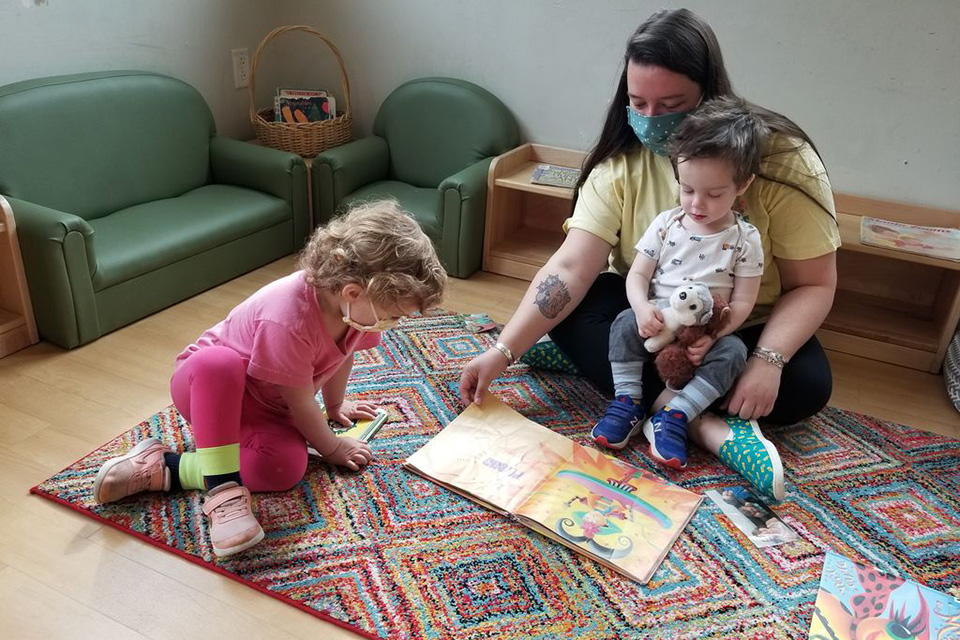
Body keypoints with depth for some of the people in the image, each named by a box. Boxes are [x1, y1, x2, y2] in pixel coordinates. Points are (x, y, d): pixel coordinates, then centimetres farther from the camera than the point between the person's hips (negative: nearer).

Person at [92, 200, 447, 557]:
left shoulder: (356, 303, -14)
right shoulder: (289, 320, -36)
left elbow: (344, 355, 8)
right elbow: (301, 403, -24)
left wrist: (335, 405, 21)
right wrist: (331, 449, -9)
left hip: (263, 406, 7)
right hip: (205, 381, -6)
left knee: (288, 467, -25)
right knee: (219, 362, -44)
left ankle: (164, 469, -12)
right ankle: (223, 487, -33)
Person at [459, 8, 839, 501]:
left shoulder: (781, 160, -19)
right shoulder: (622, 160, -15)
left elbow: (812, 285, -17)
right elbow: (570, 268, -23)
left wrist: (768, 360, -33)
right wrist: (503, 351, -33)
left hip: (743, 331, -1)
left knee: (806, 385, -29)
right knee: (568, 310, -26)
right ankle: (705, 426, -31)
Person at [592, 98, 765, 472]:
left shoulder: (745, 239, -5)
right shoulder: (665, 224, -1)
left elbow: (743, 301, -7)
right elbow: (638, 274, -1)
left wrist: (713, 336, -23)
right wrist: (642, 308, -23)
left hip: (710, 333, -1)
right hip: (656, 323, 1)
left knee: (733, 352, -28)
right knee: (625, 324, -26)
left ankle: (675, 415, -27)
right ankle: (627, 402, -17)